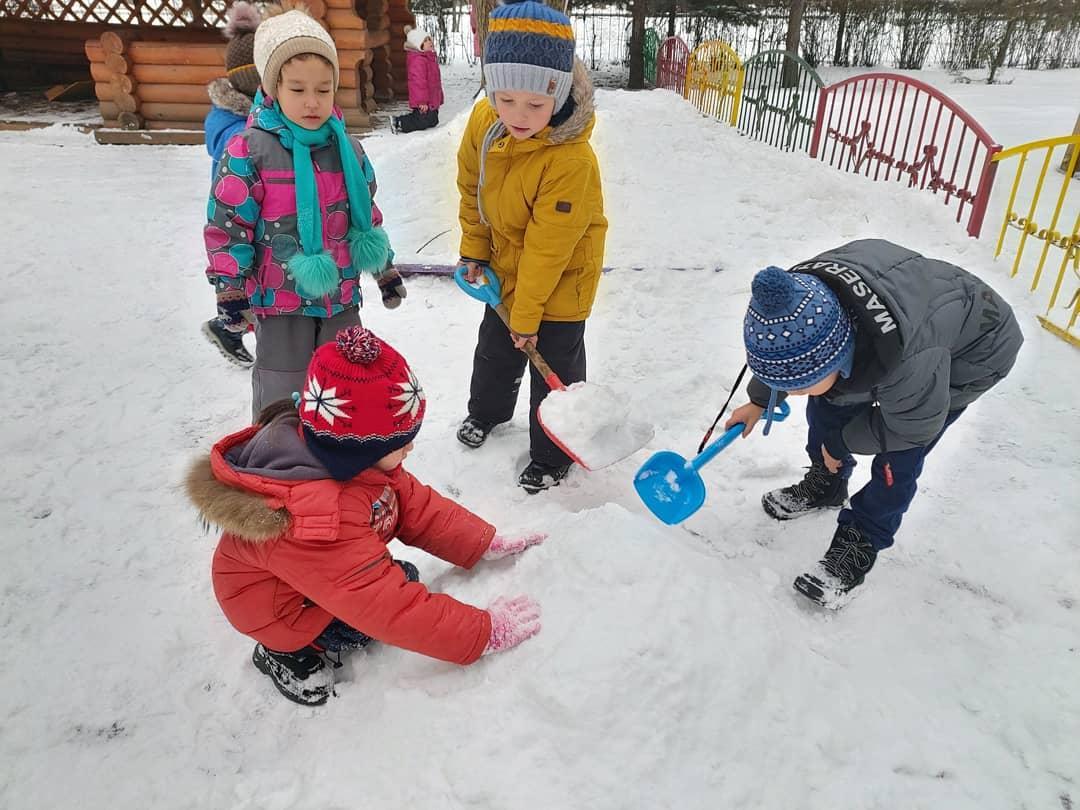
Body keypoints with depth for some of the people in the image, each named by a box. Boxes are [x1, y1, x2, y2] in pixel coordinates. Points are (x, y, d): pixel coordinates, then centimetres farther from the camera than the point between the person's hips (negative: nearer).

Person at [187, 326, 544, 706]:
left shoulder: (352, 458, -17)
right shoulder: (313, 521, -42)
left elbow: (419, 507, -7)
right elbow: (392, 608, -40)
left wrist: (487, 544, -13)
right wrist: (482, 633, -34)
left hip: (330, 577, 8)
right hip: (276, 607, -7)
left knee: (404, 581, -6)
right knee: (404, 591, -20)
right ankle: (286, 651, -3)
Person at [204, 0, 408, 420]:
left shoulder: (347, 148, 3)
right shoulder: (250, 150, -13)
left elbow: (368, 213, 15)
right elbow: (227, 227, -9)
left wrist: (386, 270, 17)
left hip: (342, 297, 5)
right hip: (280, 302, -4)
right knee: (281, 401, 7)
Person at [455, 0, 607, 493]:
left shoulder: (572, 159, -33)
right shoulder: (483, 120, -15)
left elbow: (548, 247, -28)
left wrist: (526, 315, -20)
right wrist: (475, 251, 7)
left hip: (559, 283, -6)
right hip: (506, 268, 6)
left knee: (555, 374, 5)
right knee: (493, 351, 25)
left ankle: (550, 458, 27)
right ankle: (487, 412, 53)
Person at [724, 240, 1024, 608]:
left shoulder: (907, 361, -47)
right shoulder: (799, 303, -30)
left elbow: (913, 426, -24)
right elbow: (780, 357, -4)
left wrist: (840, 443, -11)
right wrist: (759, 401, 11)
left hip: (969, 354, -6)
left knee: (897, 459, -12)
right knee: (826, 401, 5)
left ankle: (859, 546, 7)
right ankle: (825, 484, 29)